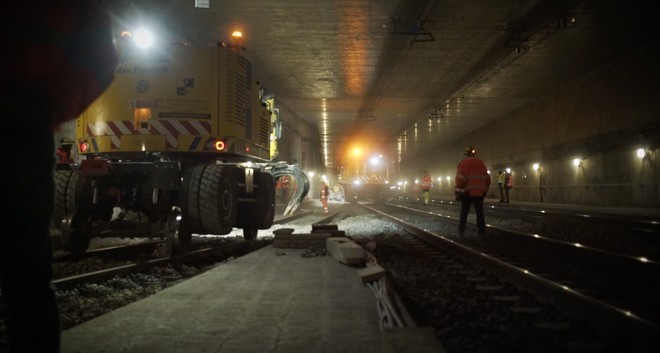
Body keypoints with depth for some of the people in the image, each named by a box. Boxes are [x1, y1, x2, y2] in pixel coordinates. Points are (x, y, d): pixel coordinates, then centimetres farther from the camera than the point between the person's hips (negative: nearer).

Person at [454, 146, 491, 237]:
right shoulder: (481, 163, 12)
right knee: (479, 212, 7)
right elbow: (487, 178, 14)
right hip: (479, 192, 4)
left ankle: (461, 230, 7)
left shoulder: (464, 162, -6)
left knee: (464, 212, 6)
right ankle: (482, 231, 2)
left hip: (467, 192, -4)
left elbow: (460, 178, -12)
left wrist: (458, 191, -8)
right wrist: (485, 190, 23)